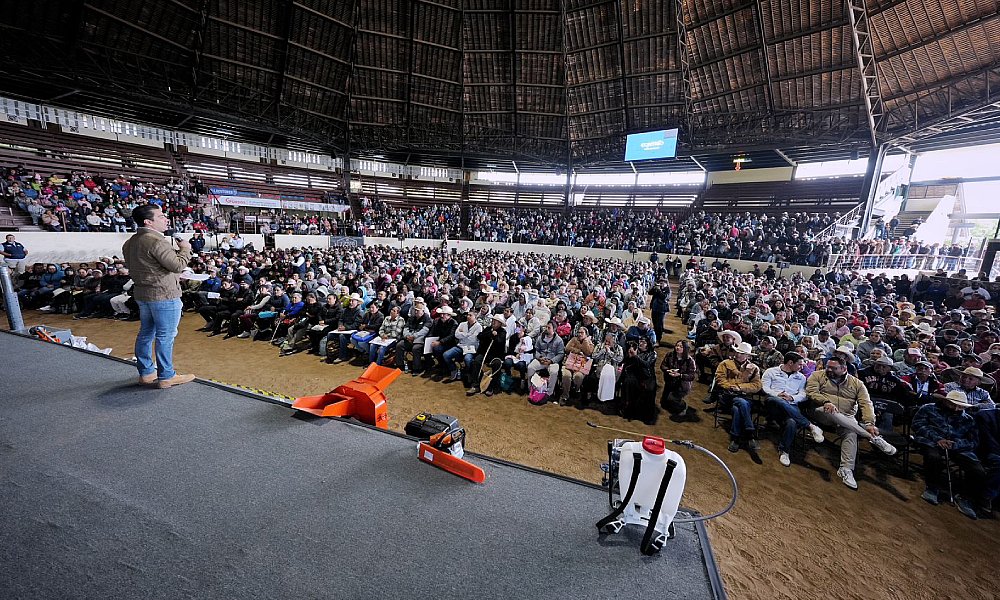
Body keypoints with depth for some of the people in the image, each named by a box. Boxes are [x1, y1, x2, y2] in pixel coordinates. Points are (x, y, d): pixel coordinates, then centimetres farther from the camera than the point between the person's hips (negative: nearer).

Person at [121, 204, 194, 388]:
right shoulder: (156, 241, -19)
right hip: (164, 294, -10)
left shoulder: (130, 242, 12)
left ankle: (146, 372, 27)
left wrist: (175, 251, 14)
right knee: (165, 336, -2)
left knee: (146, 333, 17)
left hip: (142, 293, 10)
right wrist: (185, 249, -5)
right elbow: (178, 265, -23)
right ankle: (166, 376, 5)